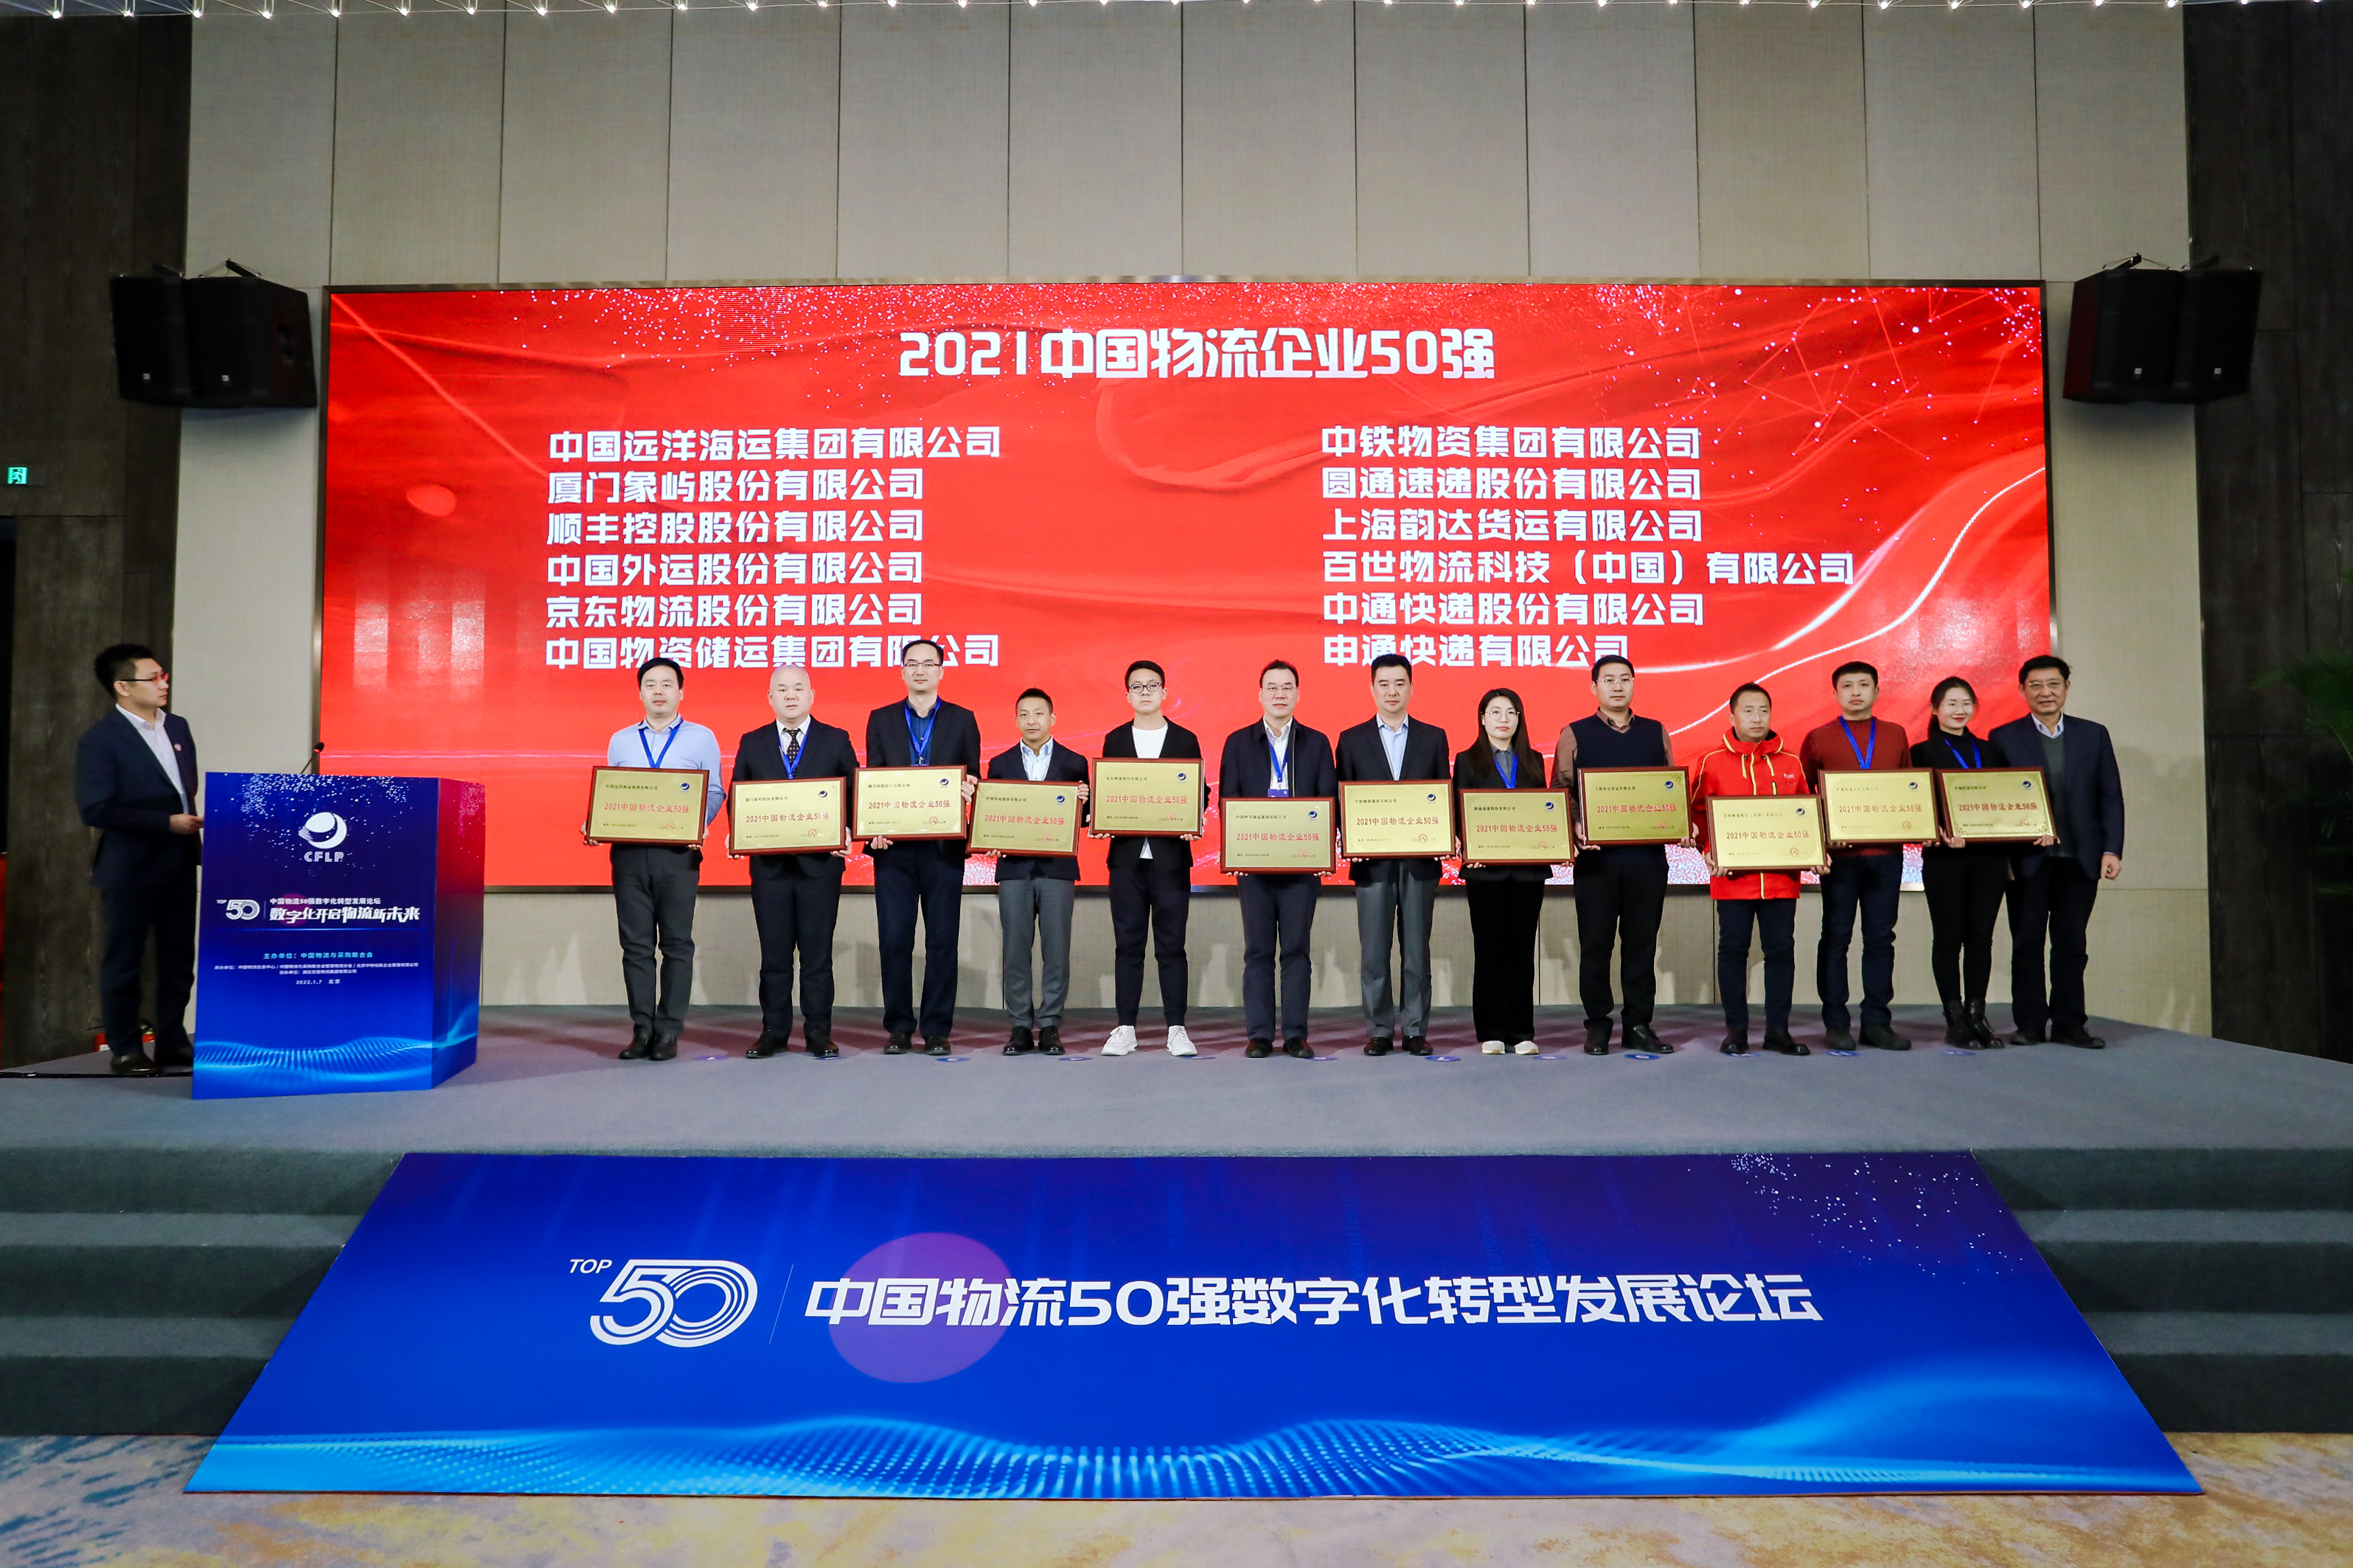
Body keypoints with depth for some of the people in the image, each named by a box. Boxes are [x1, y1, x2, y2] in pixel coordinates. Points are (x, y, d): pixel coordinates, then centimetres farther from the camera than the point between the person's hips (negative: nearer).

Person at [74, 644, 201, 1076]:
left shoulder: (178, 727, 11)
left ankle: (172, 1041, 21)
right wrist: (167, 823, -18)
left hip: (179, 864, 6)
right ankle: (125, 1049, 14)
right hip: (130, 867, -6)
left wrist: (193, 830, 9)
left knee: (179, 959, 11)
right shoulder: (100, 740, -11)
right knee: (123, 962, 5)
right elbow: (96, 809, -17)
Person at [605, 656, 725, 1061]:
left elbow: (715, 792, 4)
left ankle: (668, 1031, 4)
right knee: (636, 943, 2)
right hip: (629, 850, 2)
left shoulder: (701, 738, 8)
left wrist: (698, 825, -14)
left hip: (678, 852, -2)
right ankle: (641, 1030, 8)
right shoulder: (620, 740, 16)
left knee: (677, 942, -1)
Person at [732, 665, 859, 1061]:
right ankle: (774, 1031, 13)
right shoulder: (752, 744, 11)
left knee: (817, 950, 2)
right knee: (774, 952, 5)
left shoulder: (836, 741, 6)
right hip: (769, 862, 2)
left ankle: (818, 1032, 10)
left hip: (820, 861, -1)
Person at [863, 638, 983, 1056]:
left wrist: (969, 789, -16)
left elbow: (972, 781, 8)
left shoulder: (963, 720, 9)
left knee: (942, 940, 1)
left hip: (943, 845, -1)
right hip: (894, 846, 1)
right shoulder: (881, 720, 12)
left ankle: (937, 1030, 9)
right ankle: (898, 1029, 11)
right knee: (894, 940, 1)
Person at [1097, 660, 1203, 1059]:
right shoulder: (1115, 740, 11)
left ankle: (1176, 1029, 7)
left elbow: (1200, 792, 6)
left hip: (1171, 856, -1)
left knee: (1171, 946, 1)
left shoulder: (1185, 740, 8)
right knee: (1128, 945, 4)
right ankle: (1125, 1029, 10)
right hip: (1127, 856, 1)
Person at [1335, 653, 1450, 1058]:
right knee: (1374, 951, 2)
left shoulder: (1433, 737, 9)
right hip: (1372, 860, 0)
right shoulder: (1352, 739, 8)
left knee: (1416, 949, 4)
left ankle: (1416, 1030, 12)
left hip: (1419, 859, 0)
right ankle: (1378, 1030, 10)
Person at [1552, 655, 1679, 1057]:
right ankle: (1597, 1026, 10)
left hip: (1647, 854, 2)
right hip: (1596, 855, -2)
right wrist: (1576, 827, -15)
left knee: (1642, 941, 5)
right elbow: (1561, 790, 2)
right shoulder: (1574, 734, 6)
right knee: (1595, 943, 1)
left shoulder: (1656, 733, 13)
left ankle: (1639, 1025, 13)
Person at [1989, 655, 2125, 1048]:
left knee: (2072, 943, 5)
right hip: (2028, 858, -2)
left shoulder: (2093, 735, 10)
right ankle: (2029, 1023, 10)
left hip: (2080, 858, 2)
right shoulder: (2004, 738, 3)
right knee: (2027, 942, 2)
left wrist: (2112, 850, -1)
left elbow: (2110, 797, 8)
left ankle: (2069, 1023, 13)